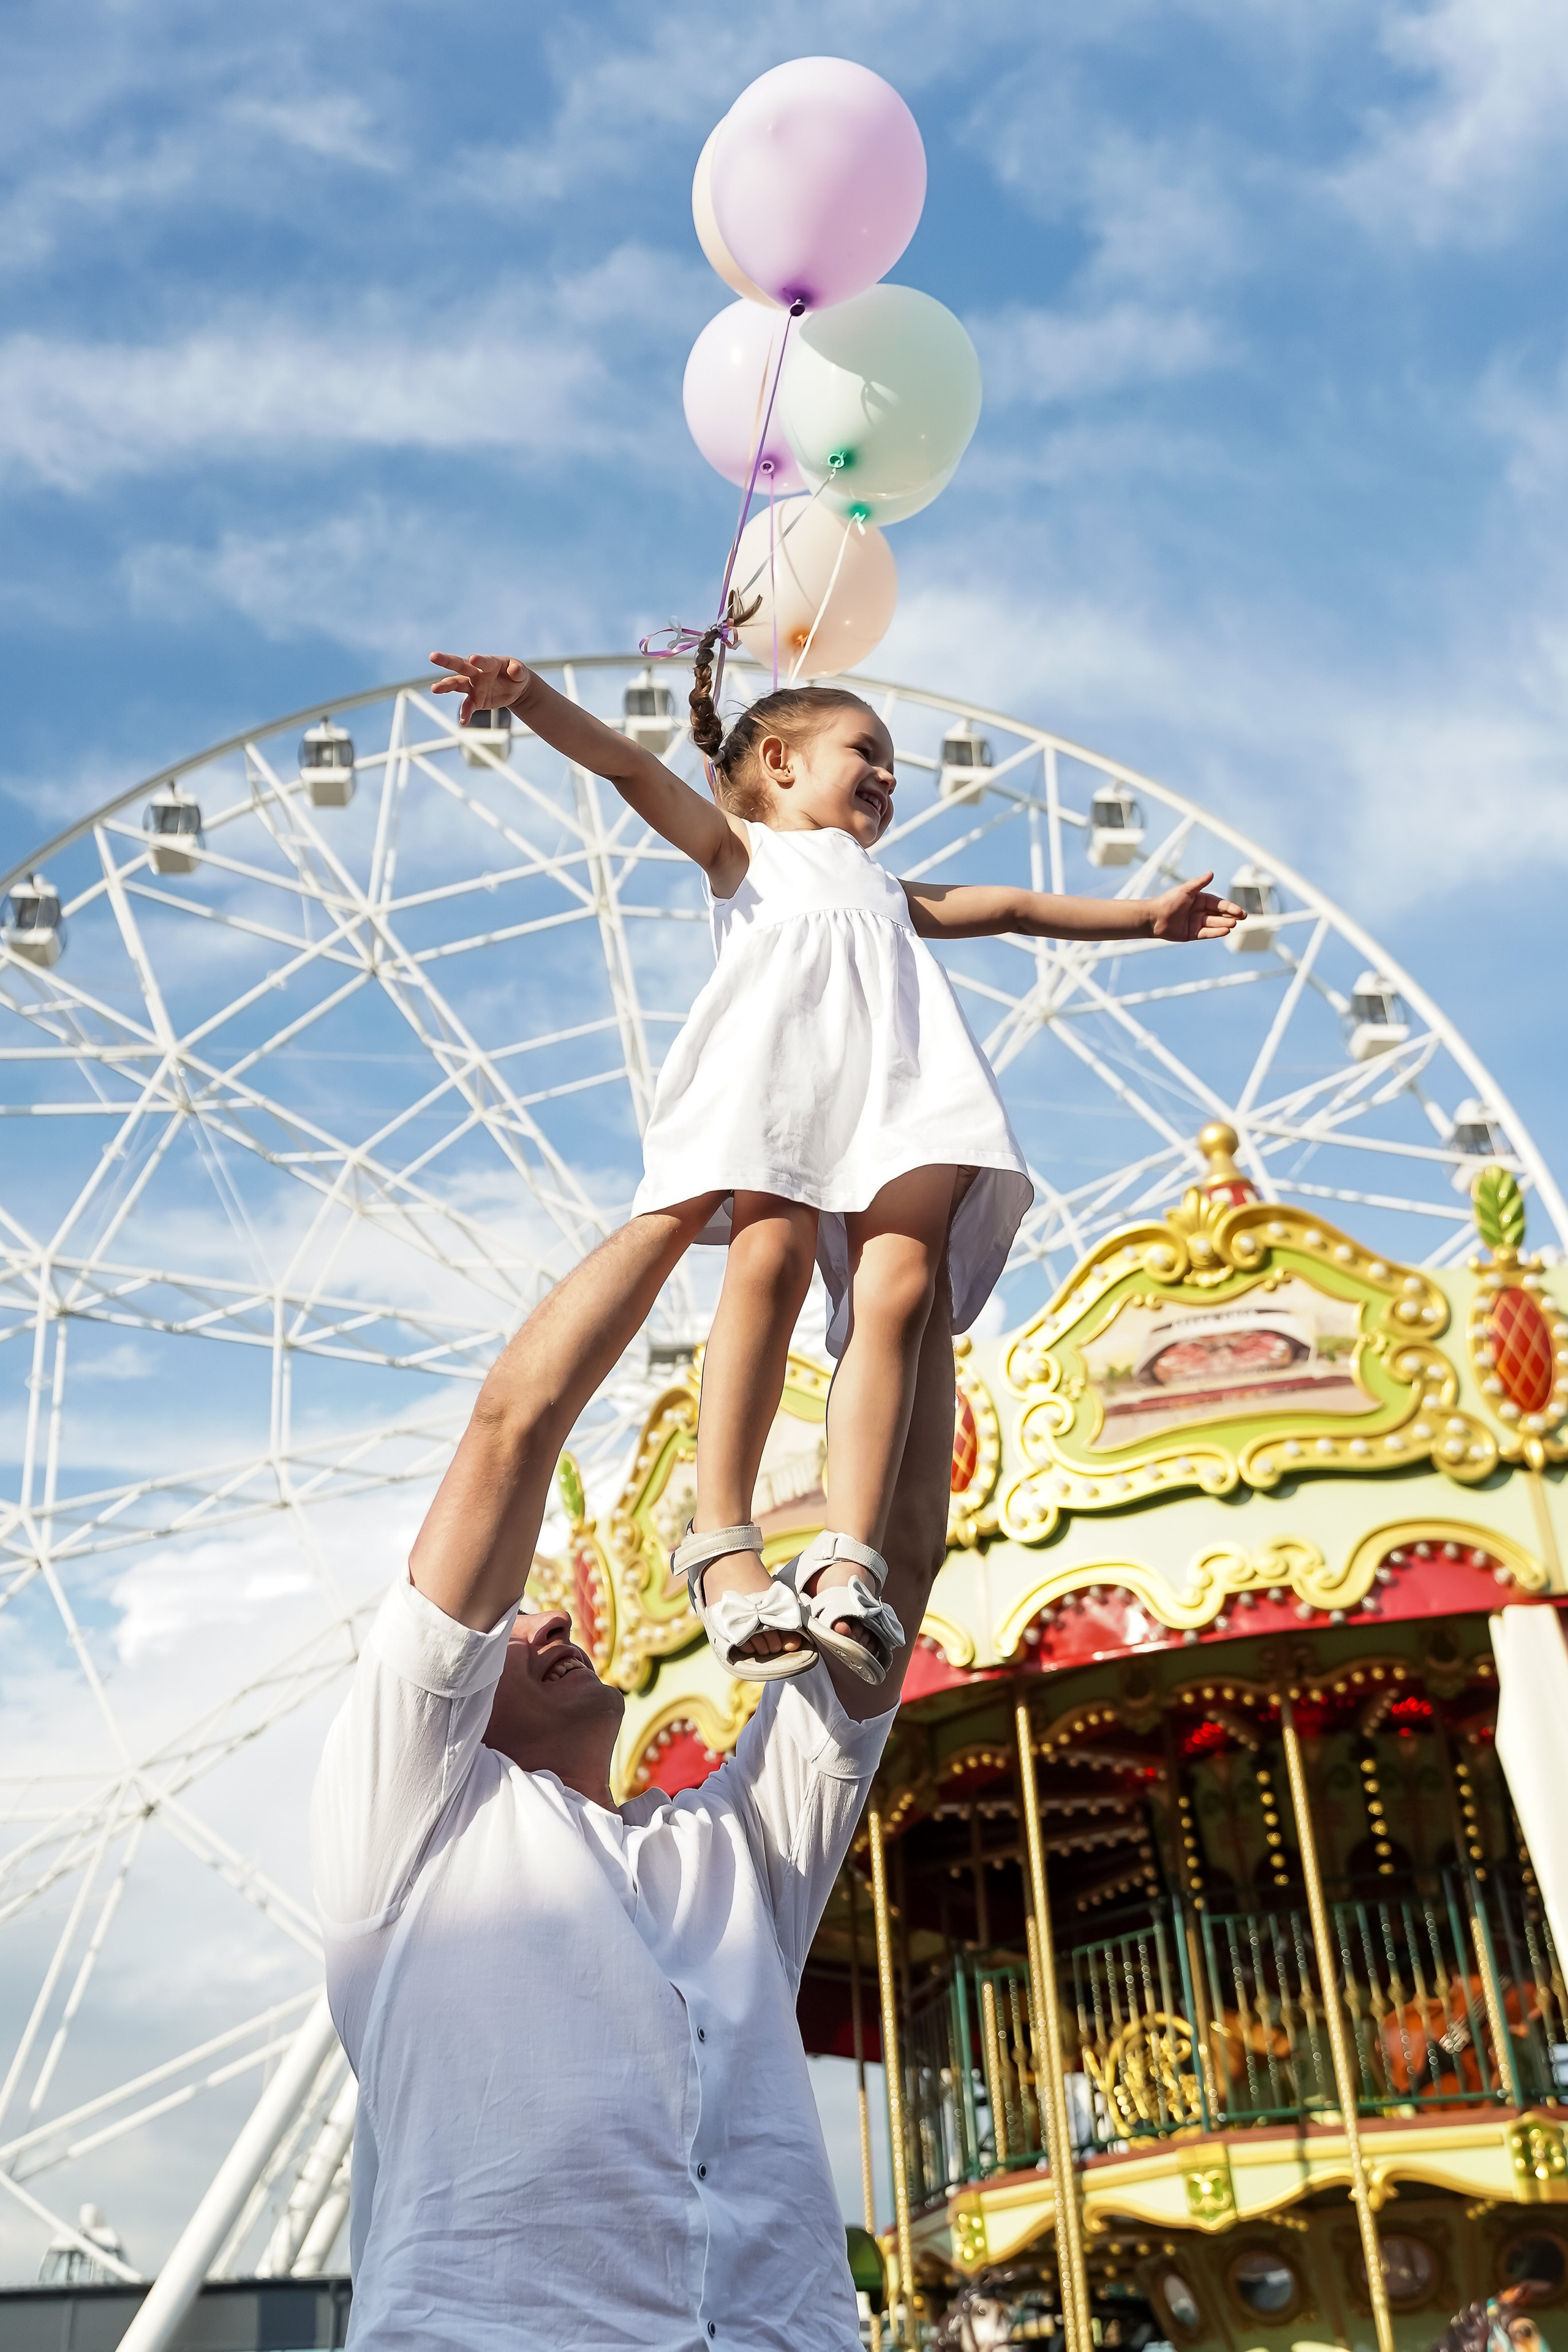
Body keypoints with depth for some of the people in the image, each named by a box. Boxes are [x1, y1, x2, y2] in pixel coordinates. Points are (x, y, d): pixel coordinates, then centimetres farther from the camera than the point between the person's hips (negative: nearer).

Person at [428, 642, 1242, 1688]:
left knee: (899, 1289, -20)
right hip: (783, 1051, -4)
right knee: (771, 1263, -27)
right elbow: (633, 767, 19)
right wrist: (528, 691, 4)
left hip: (906, 1074, 4)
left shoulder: (888, 890, 47)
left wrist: (1145, 916, 47)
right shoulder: (739, 846, 33)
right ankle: (724, 1542, -27)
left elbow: (1013, 907, 51)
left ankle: (852, 1562, -30)